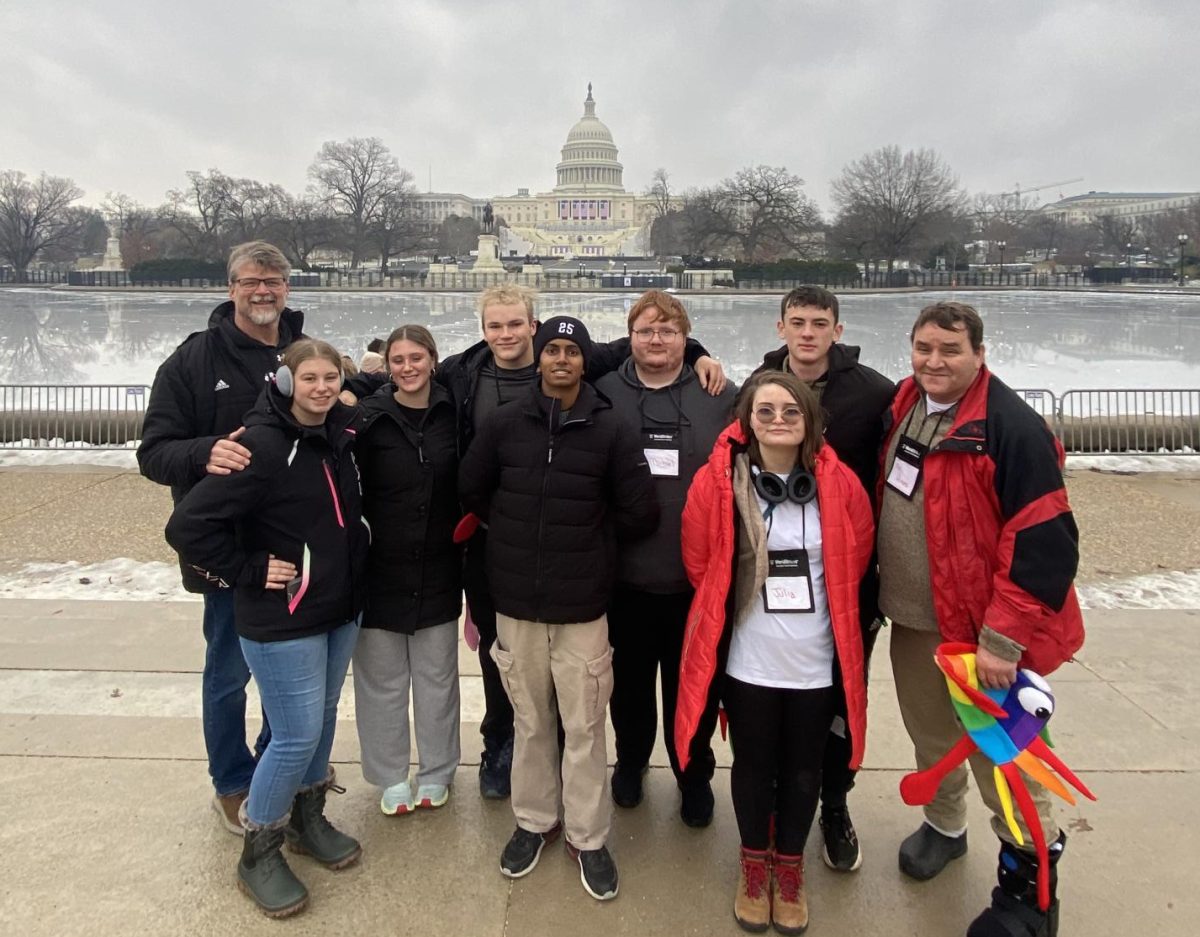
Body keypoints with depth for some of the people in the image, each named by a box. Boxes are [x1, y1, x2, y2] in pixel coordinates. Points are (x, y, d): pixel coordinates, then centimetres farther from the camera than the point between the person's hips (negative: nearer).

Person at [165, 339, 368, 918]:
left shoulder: (343, 432, 1)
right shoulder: (262, 445, -21)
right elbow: (187, 526, -22)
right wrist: (248, 572, -16)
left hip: (342, 609, 7)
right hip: (282, 620, -7)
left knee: (323, 718, 18)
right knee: (297, 736, -1)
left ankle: (307, 820, 39)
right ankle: (258, 854, 21)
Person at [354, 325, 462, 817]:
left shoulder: (452, 414, -1)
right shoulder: (368, 416, -8)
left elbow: (465, 486, 8)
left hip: (438, 571, 2)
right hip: (380, 569, -2)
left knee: (437, 678, 14)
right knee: (382, 680, 10)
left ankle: (436, 773, 32)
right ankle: (391, 777, 29)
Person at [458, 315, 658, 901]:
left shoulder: (610, 430, -7)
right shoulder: (504, 423, -2)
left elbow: (639, 514, -4)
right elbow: (471, 490, 11)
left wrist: (588, 538, 4)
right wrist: (517, 532, 8)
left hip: (583, 603, -2)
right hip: (515, 599, 2)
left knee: (584, 724, 7)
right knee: (531, 720, 16)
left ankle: (587, 837, 24)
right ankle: (534, 821, 35)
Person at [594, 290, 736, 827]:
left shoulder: (720, 398, -1)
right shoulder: (604, 394, 0)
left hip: (698, 577, 0)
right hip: (626, 575, 1)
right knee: (630, 679, 17)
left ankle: (695, 776, 36)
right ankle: (630, 760, 42)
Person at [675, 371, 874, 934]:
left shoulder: (839, 484, -7)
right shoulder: (717, 481, -11)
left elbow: (855, 563, 7)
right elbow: (700, 565, 0)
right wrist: (741, 610, 8)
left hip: (817, 663, 1)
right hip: (748, 663, -1)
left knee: (803, 769, 16)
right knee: (753, 765, 15)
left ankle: (790, 867, 39)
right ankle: (754, 864, 39)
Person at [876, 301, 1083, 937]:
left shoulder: (1013, 430, -19)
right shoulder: (901, 410, 3)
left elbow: (1044, 544, -21)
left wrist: (1001, 639, -22)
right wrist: (882, 593, 11)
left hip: (982, 633, -6)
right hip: (912, 623, 7)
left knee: (999, 754, 5)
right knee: (931, 736, 22)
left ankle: (1030, 871, 28)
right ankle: (944, 825, 46)